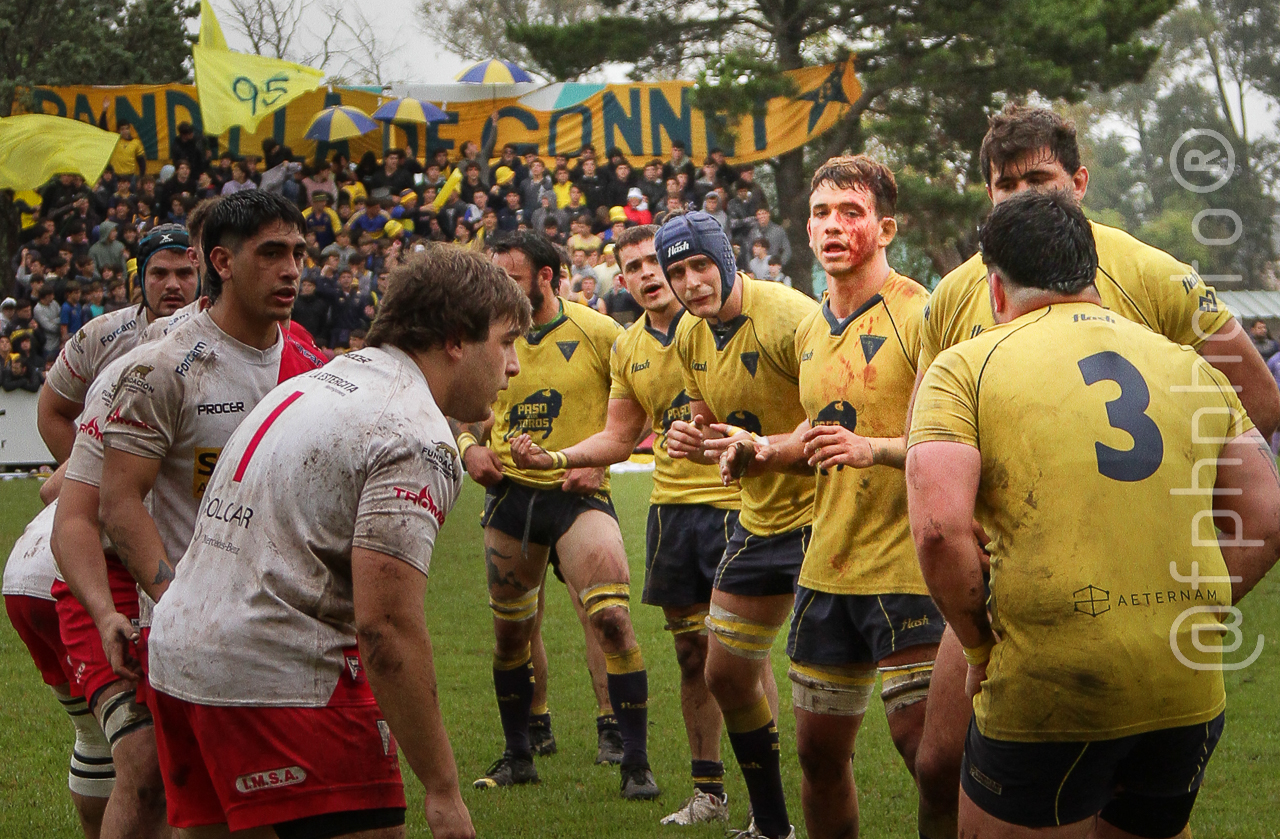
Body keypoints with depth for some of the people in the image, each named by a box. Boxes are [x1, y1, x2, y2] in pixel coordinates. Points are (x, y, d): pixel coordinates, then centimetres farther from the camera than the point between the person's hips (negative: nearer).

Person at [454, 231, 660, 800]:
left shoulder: (597, 333, -6)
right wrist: (469, 447, -1)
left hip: (577, 496, -4)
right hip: (509, 496, 5)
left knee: (612, 618, -18)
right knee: (509, 632, 12)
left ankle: (636, 763, -9)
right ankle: (517, 757, 30)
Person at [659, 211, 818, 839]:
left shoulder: (791, 317, -22)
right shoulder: (689, 335, 4)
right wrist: (694, 439, -5)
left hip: (818, 512, -9)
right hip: (759, 520, 9)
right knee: (728, 675, 15)